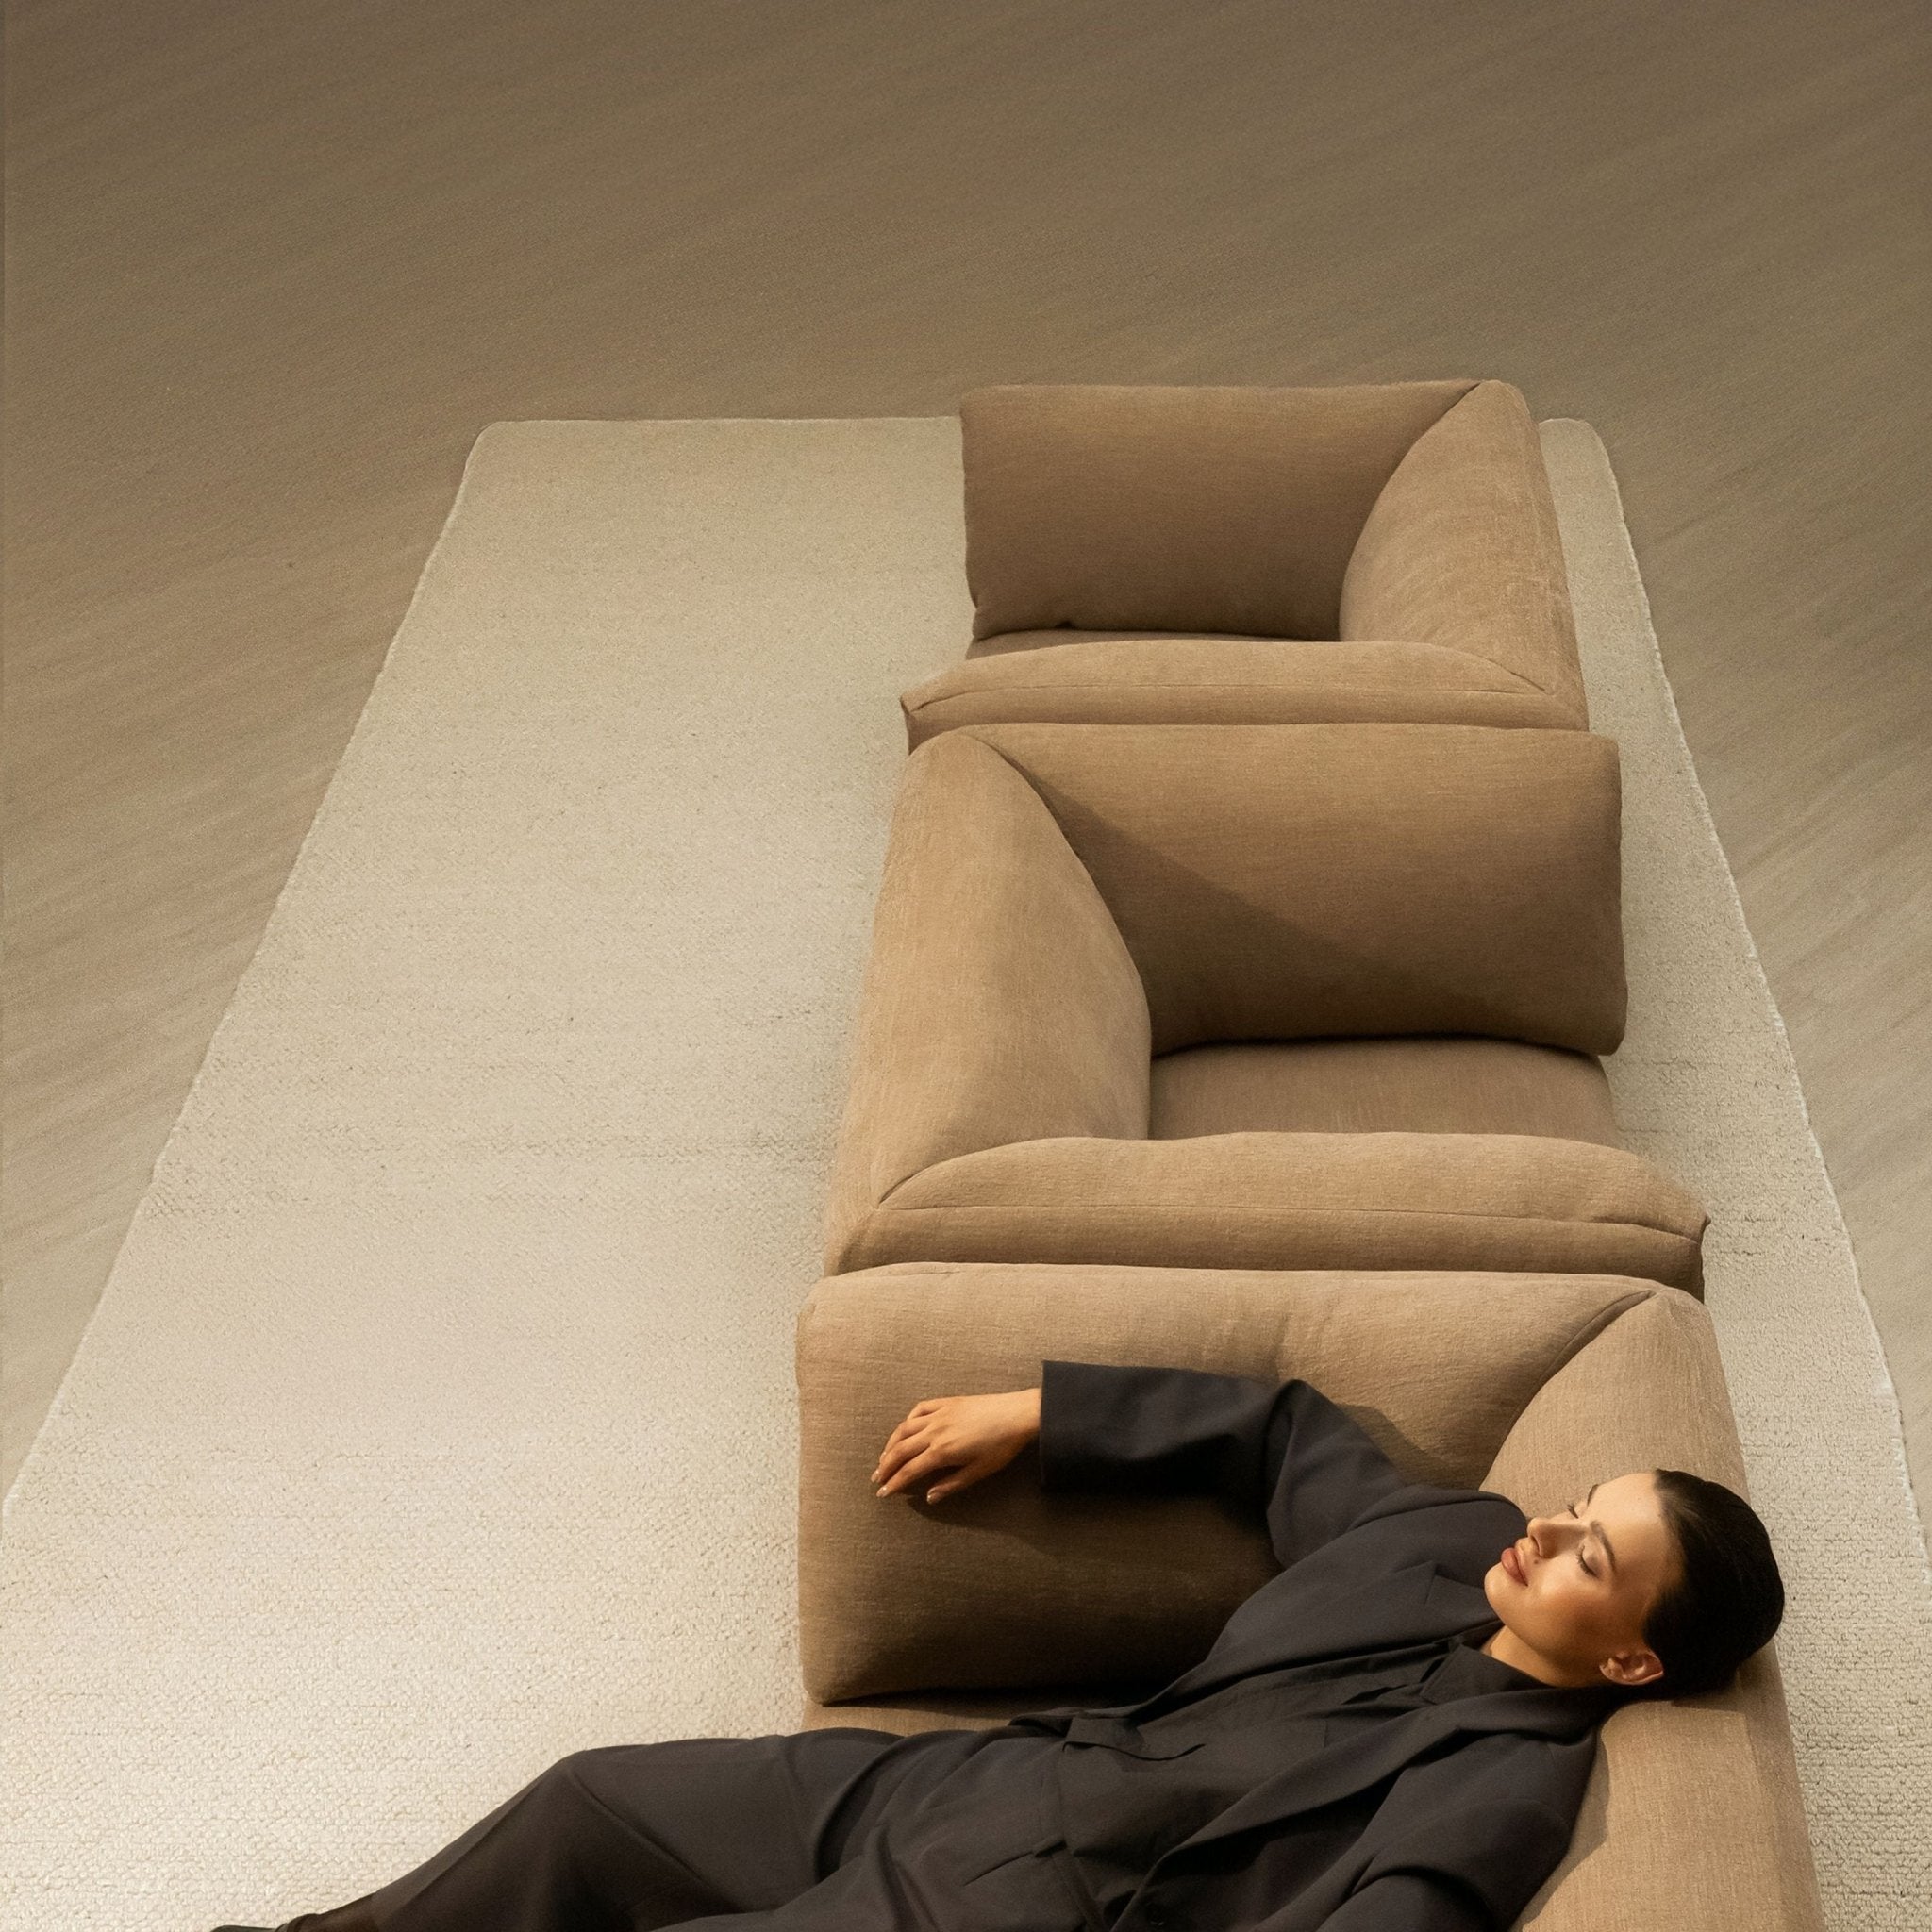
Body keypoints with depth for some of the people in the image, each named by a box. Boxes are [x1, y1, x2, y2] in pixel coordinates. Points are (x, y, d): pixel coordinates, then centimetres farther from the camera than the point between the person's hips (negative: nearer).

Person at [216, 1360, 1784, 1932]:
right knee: (591, 1801, 14)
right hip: (964, 1784, 8)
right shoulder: (1449, 1540, 2)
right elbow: (1276, 1426, 15)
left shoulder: (1511, 1770, -21)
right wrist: (1032, 1415, 12)